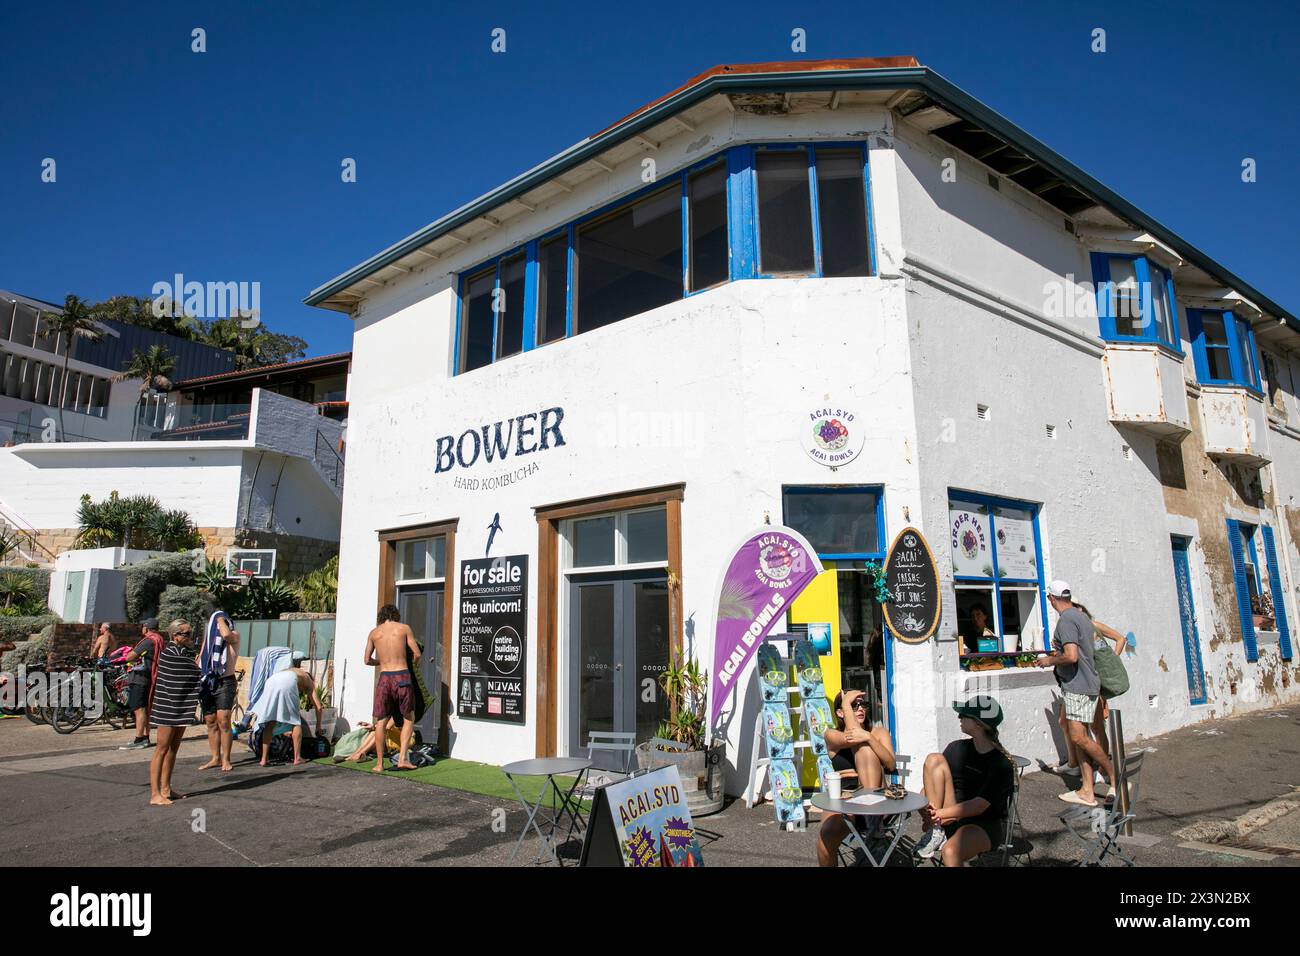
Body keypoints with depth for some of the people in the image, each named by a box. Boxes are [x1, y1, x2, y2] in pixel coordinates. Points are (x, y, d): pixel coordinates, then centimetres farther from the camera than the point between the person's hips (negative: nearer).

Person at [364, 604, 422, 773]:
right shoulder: (404, 628, 3)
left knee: (381, 721, 11)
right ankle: (402, 758, 3)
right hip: (402, 676, -2)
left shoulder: (374, 632, 10)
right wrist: (414, 663, 23)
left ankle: (379, 763, 13)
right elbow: (417, 654, 2)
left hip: (384, 677, 2)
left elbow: (367, 660, 15)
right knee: (409, 719, 12)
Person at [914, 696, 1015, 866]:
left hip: (984, 826, -6)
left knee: (950, 852, -40)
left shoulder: (1001, 764, -14)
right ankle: (936, 832, -18)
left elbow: (979, 806, -20)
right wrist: (930, 812, -16)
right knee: (934, 759, -15)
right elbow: (931, 781, 3)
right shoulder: (957, 748, 0)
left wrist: (940, 813, -25)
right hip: (953, 817, 6)